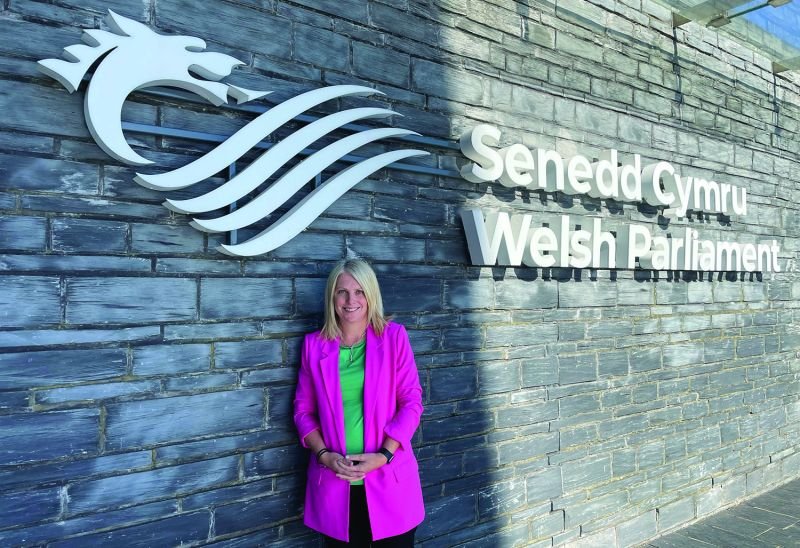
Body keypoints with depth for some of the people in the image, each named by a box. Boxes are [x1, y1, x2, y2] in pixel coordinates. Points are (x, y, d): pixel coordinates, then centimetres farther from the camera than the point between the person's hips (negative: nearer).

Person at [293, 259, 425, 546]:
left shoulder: (394, 336, -2)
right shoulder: (314, 344, 2)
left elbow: (412, 402, -3)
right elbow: (303, 409, 6)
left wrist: (383, 455, -13)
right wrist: (324, 455, -9)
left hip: (389, 480, -1)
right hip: (334, 484, 1)